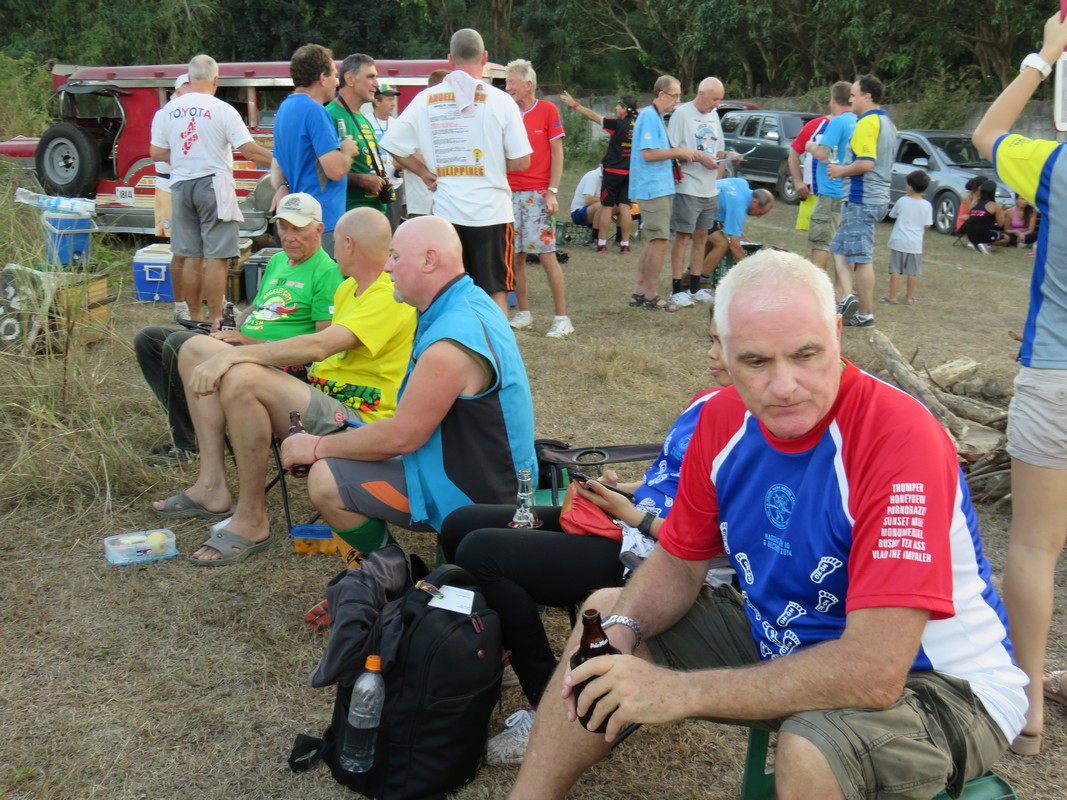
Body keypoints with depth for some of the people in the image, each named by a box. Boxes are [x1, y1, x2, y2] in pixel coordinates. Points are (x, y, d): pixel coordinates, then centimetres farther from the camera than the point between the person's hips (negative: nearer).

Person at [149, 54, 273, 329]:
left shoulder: (167, 110, 5)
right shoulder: (223, 110, -8)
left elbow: (156, 153, 8)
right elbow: (250, 151, -12)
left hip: (181, 186, 5)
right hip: (214, 184, -5)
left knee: (190, 256, 11)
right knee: (216, 257, -3)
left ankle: (195, 317, 18)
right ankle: (215, 321, -4)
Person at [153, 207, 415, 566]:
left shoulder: (390, 296, -16)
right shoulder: (349, 288, 17)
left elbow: (318, 346, -27)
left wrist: (233, 355, -27)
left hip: (354, 420, -10)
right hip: (317, 393, 10)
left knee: (241, 379, -35)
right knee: (196, 348, 5)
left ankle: (251, 522, -21)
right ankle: (212, 486, -2)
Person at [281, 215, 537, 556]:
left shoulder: (452, 341, -28)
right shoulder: (472, 303, 5)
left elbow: (401, 436, -22)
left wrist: (317, 447, -9)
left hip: (474, 495, -10)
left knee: (326, 481, -17)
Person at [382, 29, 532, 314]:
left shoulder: (426, 99, 1)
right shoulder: (500, 100, -5)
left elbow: (391, 145, 2)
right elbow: (521, 161, -6)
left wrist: (424, 173, 9)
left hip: (445, 211, 2)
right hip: (491, 209, -2)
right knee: (496, 290, 5)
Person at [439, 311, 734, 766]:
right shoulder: (709, 401, 12)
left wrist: (632, 515, -16)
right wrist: (623, 489, 6)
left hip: (649, 552, -10)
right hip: (623, 518, 10)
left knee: (479, 553, -21)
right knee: (460, 525, 5)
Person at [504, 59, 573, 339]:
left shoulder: (547, 110, -1)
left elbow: (557, 153, -3)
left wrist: (552, 192, -9)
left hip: (537, 194, -4)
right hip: (510, 192, 4)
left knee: (547, 255, -7)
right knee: (516, 255, 5)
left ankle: (562, 318, -1)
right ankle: (523, 313, 17)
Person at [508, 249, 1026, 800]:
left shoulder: (900, 438, -30)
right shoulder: (724, 417, -8)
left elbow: (874, 671, -34)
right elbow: (680, 564, 5)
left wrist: (681, 690, -32)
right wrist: (621, 629, -17)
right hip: (781, 645, 7)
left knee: (810, 748, -38)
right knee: (606, 610, 6)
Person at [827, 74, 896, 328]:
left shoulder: (867, 123, -15)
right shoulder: (887, 123, 16)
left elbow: (865, 163, -25)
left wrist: (841, 170, -10)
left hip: (862, 199, -10)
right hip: (878, 196, 10)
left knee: (861, 257, -5)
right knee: (840, 248, 13)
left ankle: (865, 315, -3)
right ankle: (846, 297, 6)